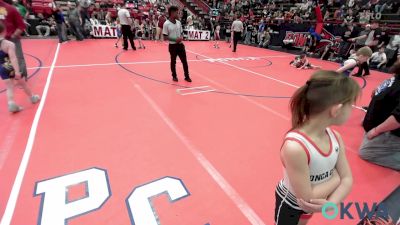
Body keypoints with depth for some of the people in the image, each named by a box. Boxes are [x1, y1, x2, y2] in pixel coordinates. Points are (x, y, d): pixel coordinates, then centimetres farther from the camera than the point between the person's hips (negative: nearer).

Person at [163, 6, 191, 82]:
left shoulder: (178, 22, 6)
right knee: (173, 61, 7)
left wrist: (181, 38, -8)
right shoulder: (166, 24, -11)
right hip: (172, 45, -5)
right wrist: (175, 39, -19)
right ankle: (174, 76, 23)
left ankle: (187, 76, 16)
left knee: (184, 61, 5)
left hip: (180, 44, 5)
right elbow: (165, 36, -11)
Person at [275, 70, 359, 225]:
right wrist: (335, 178, -18)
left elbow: (347, 179, -9)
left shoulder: (335, 137, -15)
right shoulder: (295, 147, -39)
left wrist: (331, 203, -27)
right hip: (290, 204, -6)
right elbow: (307, 197, -31)